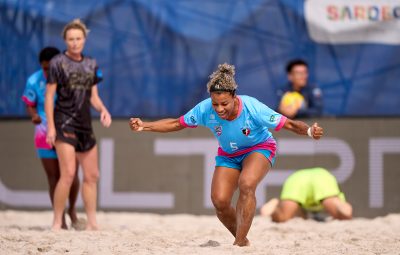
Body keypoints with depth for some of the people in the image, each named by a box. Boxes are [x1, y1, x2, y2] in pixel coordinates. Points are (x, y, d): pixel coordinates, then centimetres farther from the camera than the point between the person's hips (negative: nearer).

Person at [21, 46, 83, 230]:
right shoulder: (34, 81, -10)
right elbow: (30, 105, 1)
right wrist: (34, 116, -20)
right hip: (46, 135, 0)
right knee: (54, 178, 2)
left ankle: (72, 210, 22)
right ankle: (60, 219, 13)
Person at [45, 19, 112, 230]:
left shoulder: (91, 64, 12)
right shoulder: (58, 63, -4)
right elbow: (49, 96, -5)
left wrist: (103, 110, -4)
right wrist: (50, 126, -12)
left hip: (85, 125, 6)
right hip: (64, 123, -6)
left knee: (92, 175, 7)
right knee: (68, 174, -15)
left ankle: (92, 223, 13)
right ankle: (57, 223, -7)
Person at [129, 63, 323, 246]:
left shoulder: (252, 108, -33)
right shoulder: (205, 109, -24)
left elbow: (288, 124, -29)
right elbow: (177, 124, -10)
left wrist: (309, 131, -48)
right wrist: (144, 126, -18)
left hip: (259, 149, -4)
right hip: (228, 155, 4)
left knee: (246, 184, -33)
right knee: (219, 201, -12)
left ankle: (240, 242, -27)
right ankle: (242, 240, 14)